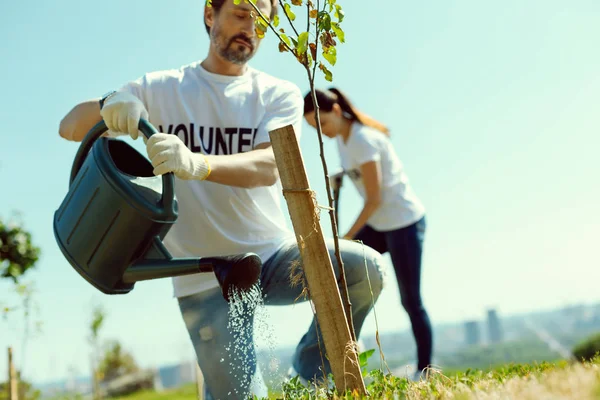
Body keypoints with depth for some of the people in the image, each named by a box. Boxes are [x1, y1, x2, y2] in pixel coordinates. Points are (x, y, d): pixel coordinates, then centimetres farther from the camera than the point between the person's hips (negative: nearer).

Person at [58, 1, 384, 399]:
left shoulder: (280, 94, 1)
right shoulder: (160, 90, 4)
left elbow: (269, 167, -18)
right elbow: (70, 127, -2)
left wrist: (198, 164, -39)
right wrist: (108, 104, -26)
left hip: (273, 253, 1)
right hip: (204, 276, -1)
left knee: (366, 269, -24)